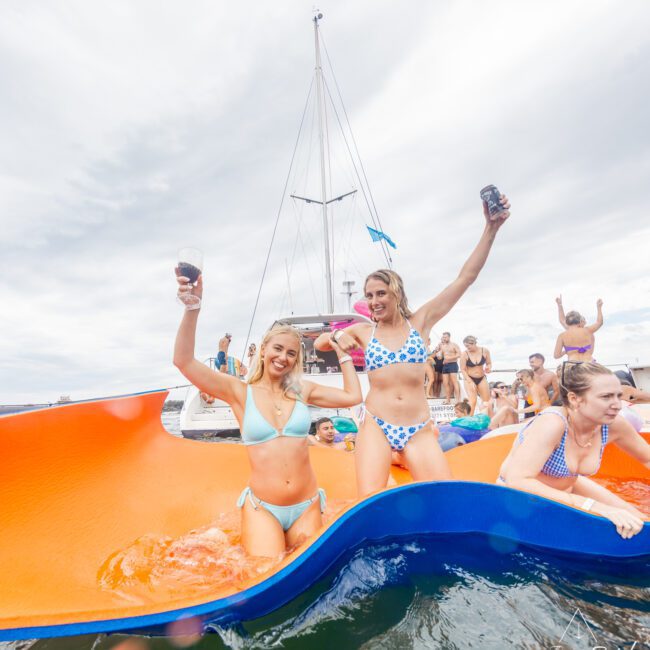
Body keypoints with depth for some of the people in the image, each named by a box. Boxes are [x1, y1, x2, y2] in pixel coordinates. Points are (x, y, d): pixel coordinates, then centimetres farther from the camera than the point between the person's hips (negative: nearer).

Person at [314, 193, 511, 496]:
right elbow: (319, 343, 16)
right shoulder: (363, 330, 6)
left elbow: (466, 277, 1)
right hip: (376, 428, 0)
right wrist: (337, 336, -7)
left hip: (419, 430, 1)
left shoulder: (420, 321, 4)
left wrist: (491, 226, -4)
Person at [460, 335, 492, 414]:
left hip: (482, 379, 3)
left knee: (487, 401, 10)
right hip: (469, 379, -3)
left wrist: (488, 368, -17)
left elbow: (489, 363, 7)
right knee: (472, 401, -14)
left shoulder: (485, 351, -8)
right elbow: (463, 370, -10)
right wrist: (471, 382, -17)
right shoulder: (464, 354, -15)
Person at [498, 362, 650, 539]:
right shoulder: (552, 423, -36)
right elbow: (517, 482, -44)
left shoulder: (613, 424, -15)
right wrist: (590, 505, -46)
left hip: (566, 488, 7)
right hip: (520, 495, -7)